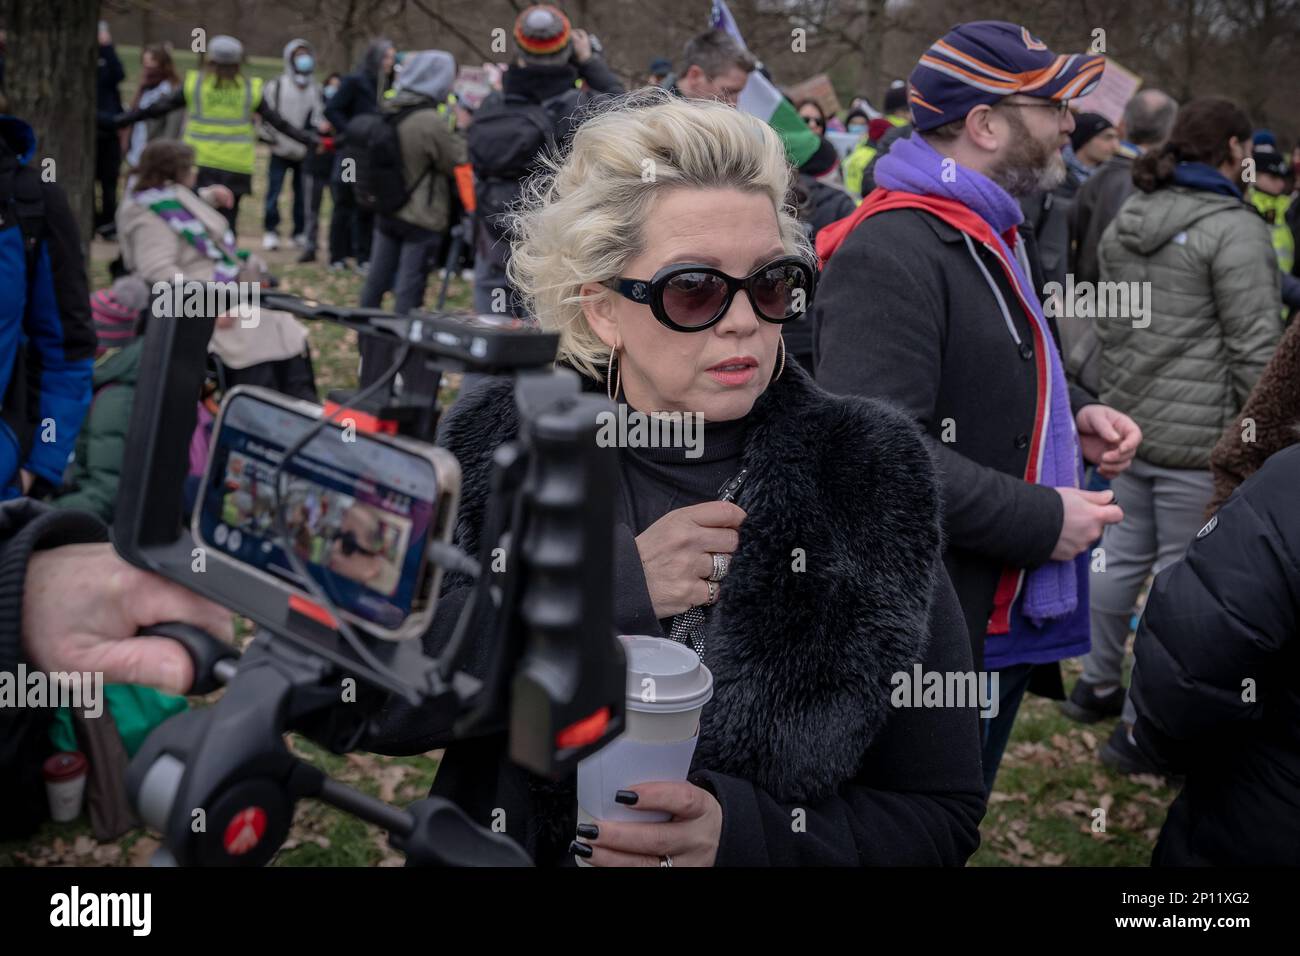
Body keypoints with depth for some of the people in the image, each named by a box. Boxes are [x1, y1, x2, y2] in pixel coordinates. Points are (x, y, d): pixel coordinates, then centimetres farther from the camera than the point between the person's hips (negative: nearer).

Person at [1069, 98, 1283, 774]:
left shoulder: (1125, 219, 10)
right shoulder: (1234, 229, -14)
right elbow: (1255, 349, -16)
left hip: (1129, 422, 8)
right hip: (1200, 437, -8)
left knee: (1123, 556, 20)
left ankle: (1097, 685, 35)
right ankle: (1140, 730, 7)